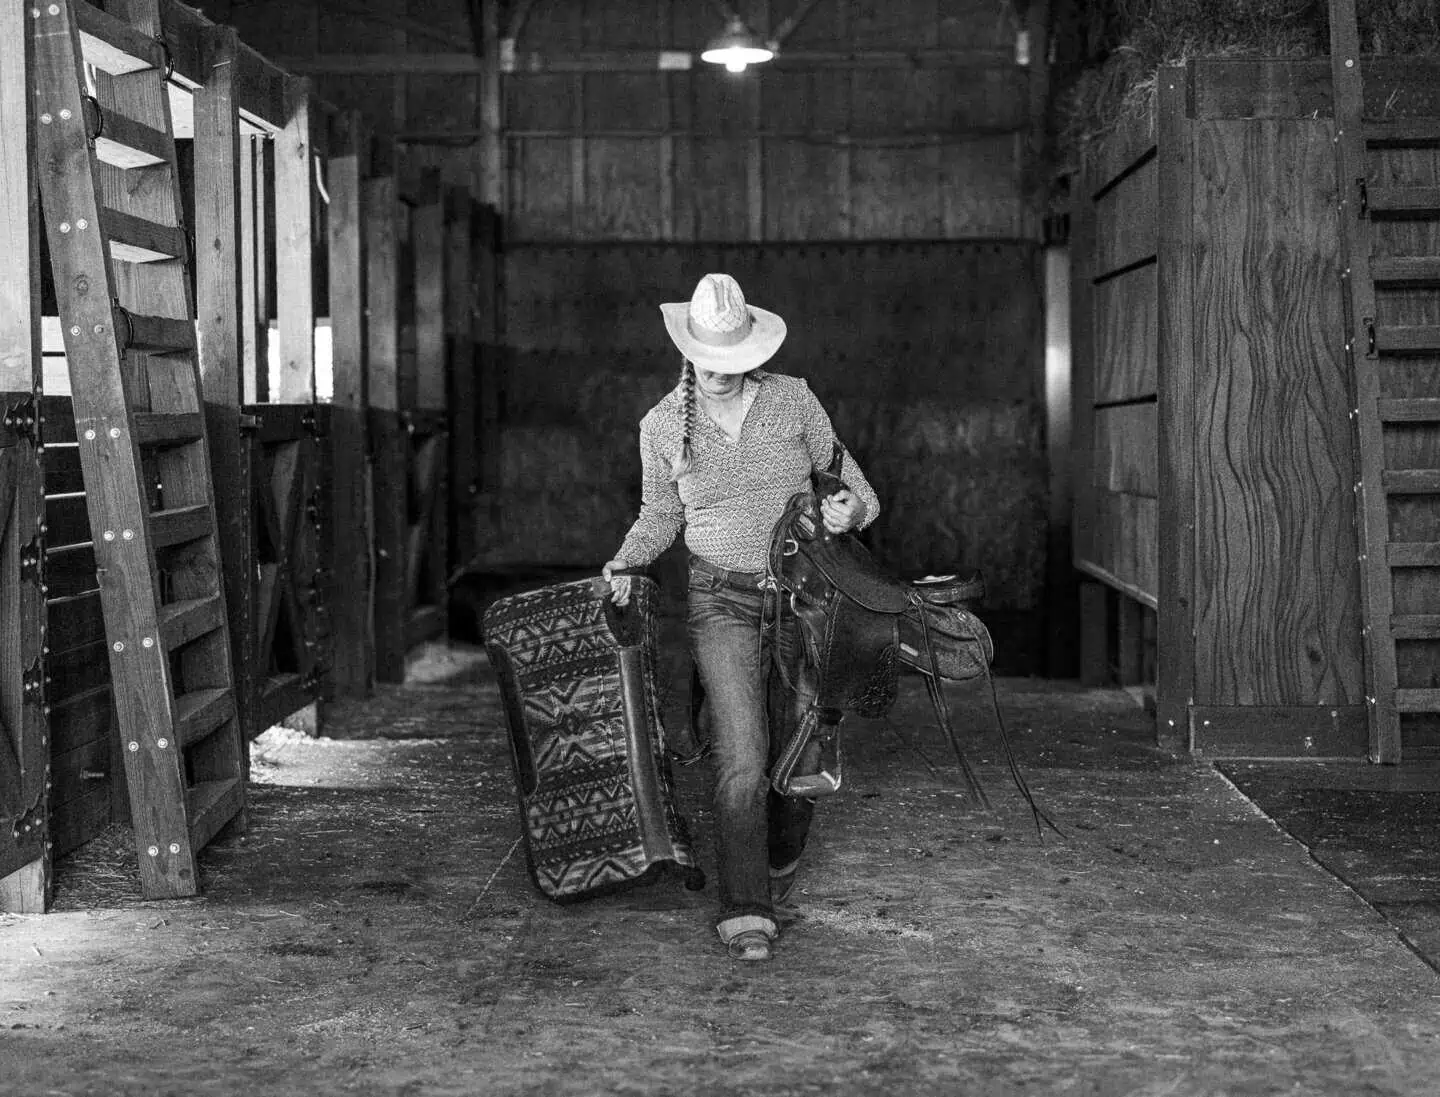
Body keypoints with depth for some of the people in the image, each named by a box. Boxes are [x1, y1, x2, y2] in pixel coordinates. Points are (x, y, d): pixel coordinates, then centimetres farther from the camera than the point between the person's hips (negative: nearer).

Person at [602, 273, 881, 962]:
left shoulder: (794, 401, -1)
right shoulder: (662, 426, 0)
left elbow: (853, 489, 4)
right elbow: (660, 515, 15)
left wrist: (850, 509, -19)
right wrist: (624, 565, -1)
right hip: (722, 602, -1)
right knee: (742, 760, -15)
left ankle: (777, 868, 38)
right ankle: (745, 916, -9)